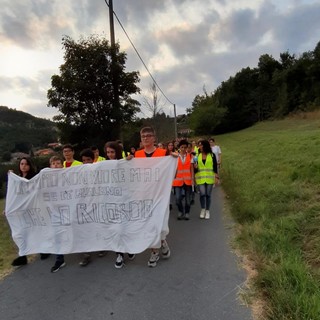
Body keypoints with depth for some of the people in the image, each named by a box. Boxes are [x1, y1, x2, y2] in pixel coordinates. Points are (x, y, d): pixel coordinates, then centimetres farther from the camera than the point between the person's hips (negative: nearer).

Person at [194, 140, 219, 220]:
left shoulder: (212, 155, 2)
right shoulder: (197, 155, 6)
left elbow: (215, 167, 4)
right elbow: (195, 168, 10)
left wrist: (216, 177, -1)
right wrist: (195, 167, -13)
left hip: (210, 178, 0)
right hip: (200, 178, 1)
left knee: (208, 194, 3)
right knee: (202, 194, -9)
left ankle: (207, 211, 19)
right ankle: (203, 209, 12)